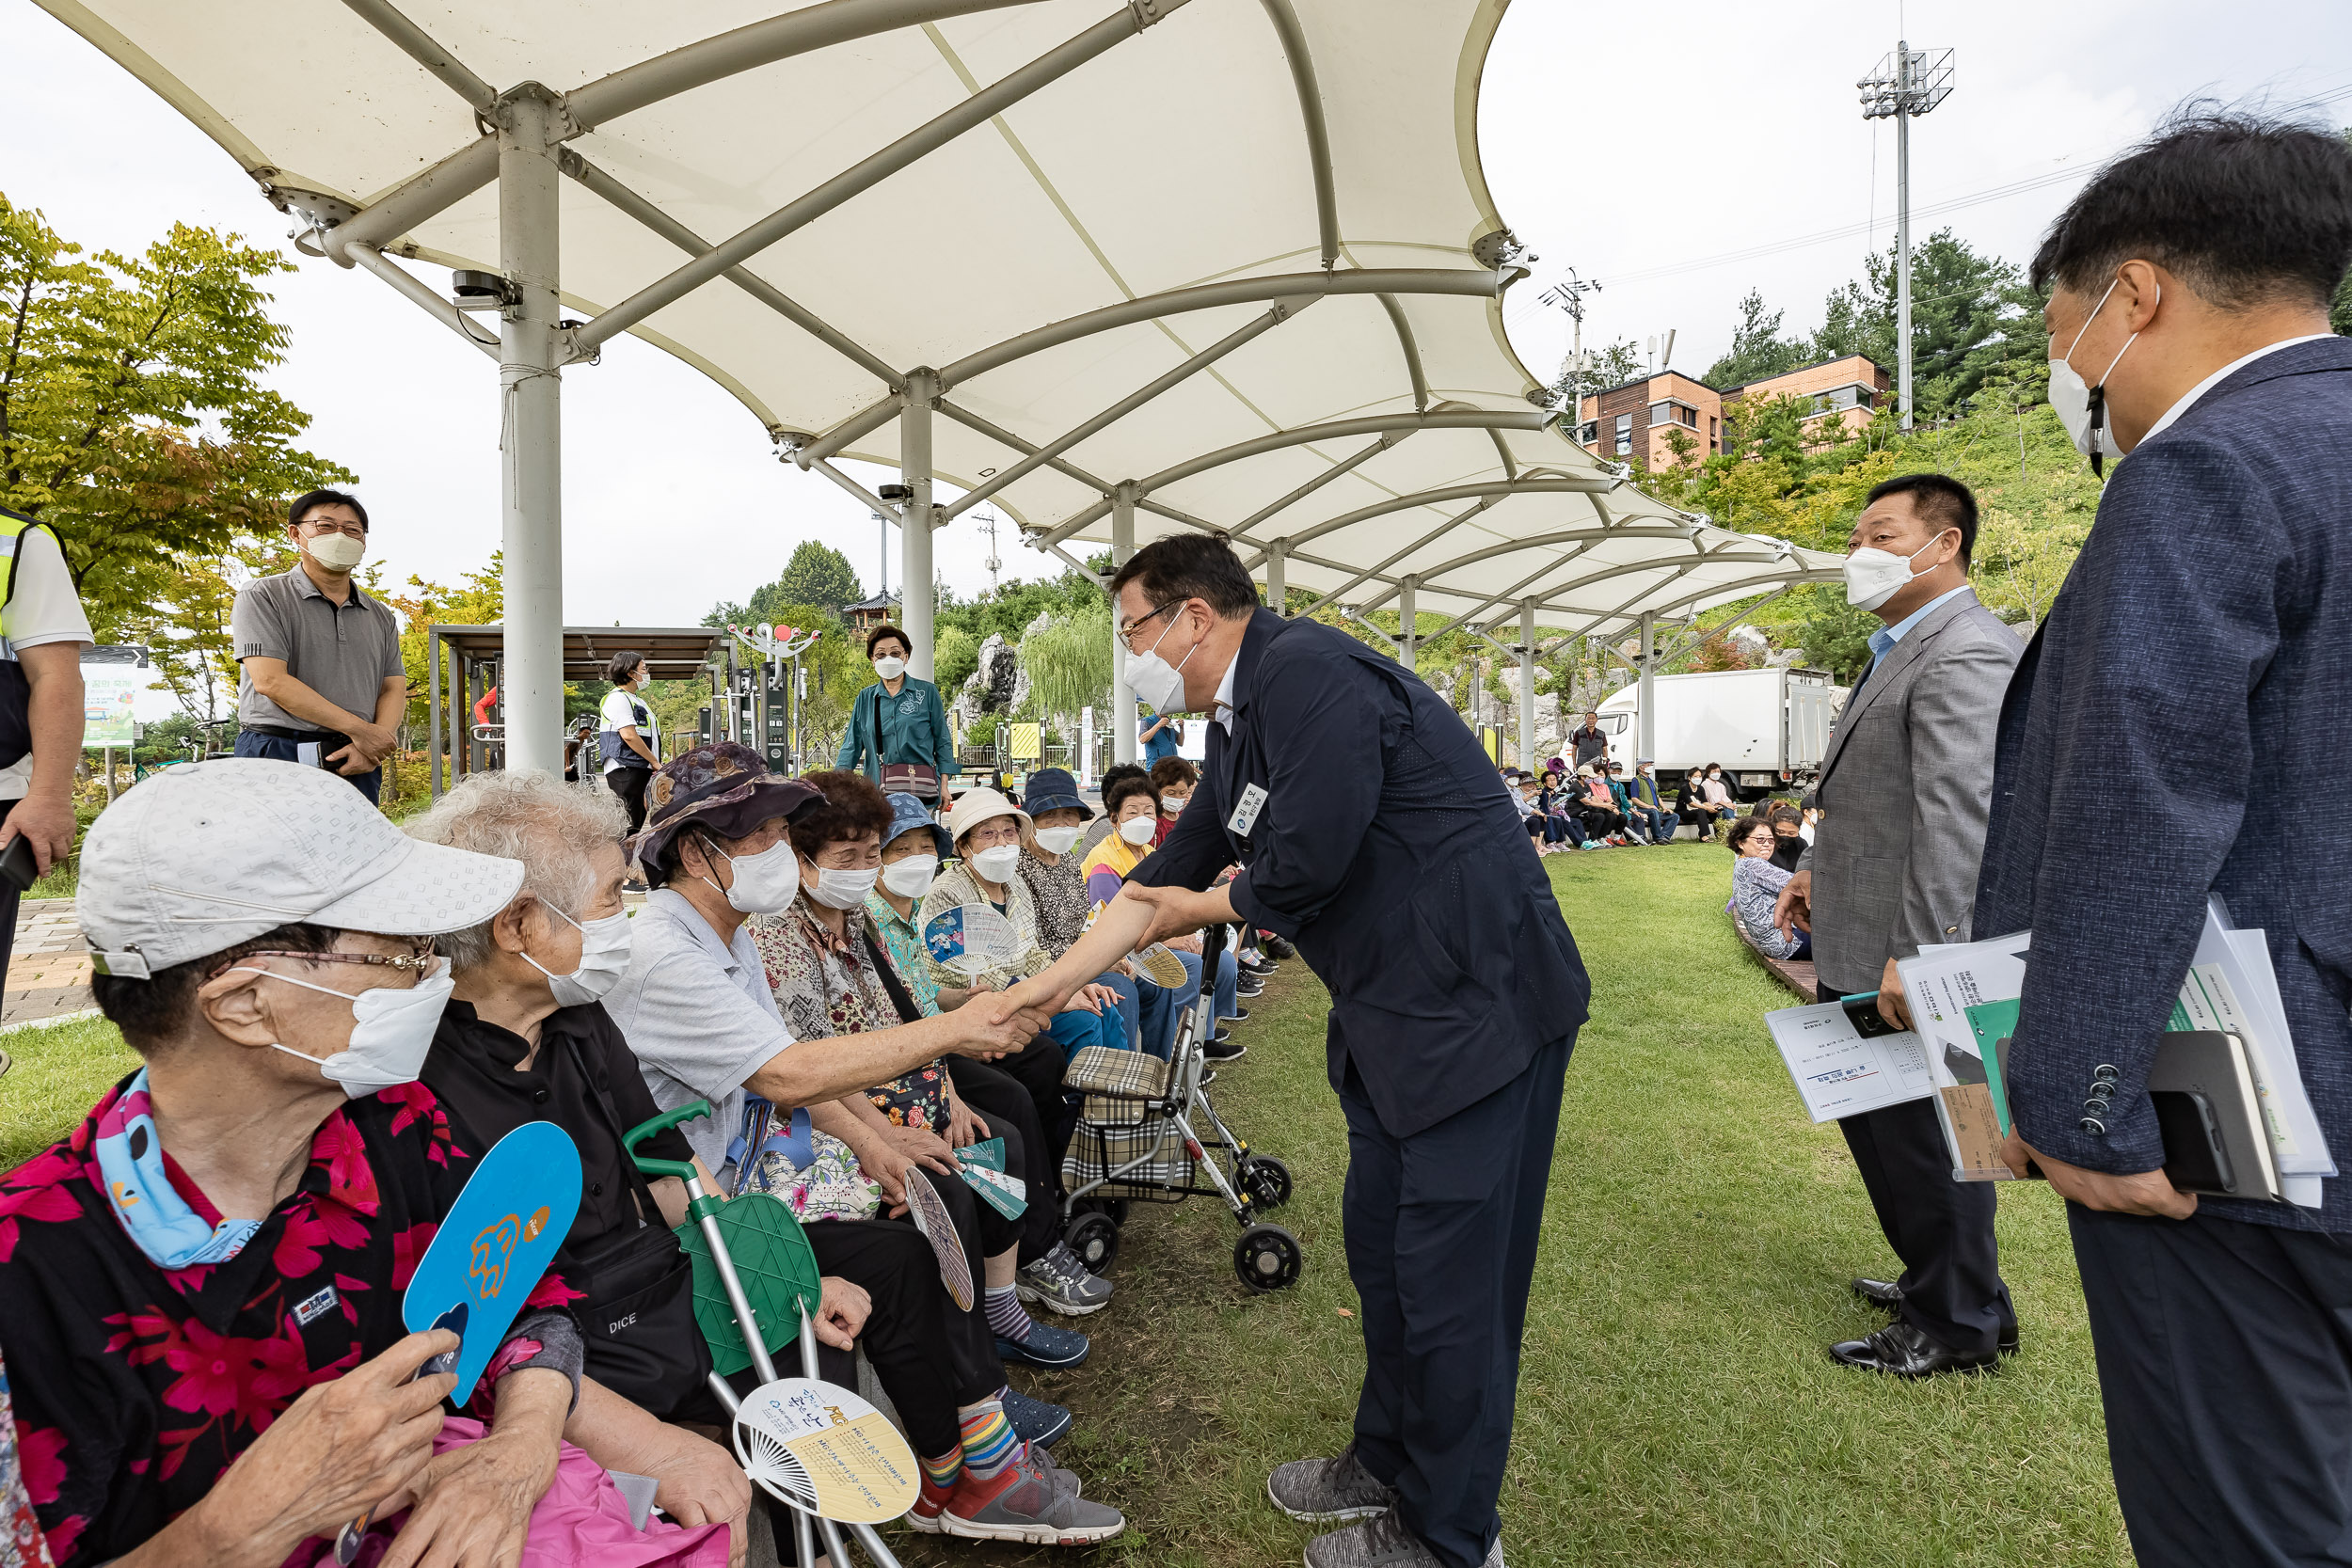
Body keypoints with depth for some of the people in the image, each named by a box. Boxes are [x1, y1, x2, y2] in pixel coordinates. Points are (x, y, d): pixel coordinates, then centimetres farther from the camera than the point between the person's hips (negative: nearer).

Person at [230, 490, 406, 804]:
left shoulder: (381, 617, 18)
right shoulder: (261, 597, 4)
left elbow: (394, 688, 10)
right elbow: (270, 680, -9)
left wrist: (372, 749, -10)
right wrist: (358, 729, -13)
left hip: (355, 766, 4)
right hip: (277, 756, -4)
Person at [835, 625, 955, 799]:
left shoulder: (927, 692, 7)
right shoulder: (865, 698, 15)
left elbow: (942, 742, 9)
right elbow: (852, 745, 14)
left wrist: (943, 785, 3)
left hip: (920, 789, -3)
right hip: (876, 788, 3)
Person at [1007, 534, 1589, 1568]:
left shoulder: (1306, 671, -20)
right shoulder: (1239, 722, 12)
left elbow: (1302, 866, -23)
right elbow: (1168, 873, 16)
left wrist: (1198, 907, -2)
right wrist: (1048, 986, 17)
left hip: (1478, 1002, -10)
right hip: (1390, 1014, 10)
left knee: (1448, 1275, 3)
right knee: (1380, 1245, 20)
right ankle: (1390, 1462, 41)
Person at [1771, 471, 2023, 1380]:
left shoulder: (1964, 655, -18)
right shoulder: (1903, 649, 16)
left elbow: (1957, 819, -26)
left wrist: (1916, 957, -28)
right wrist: (1825, 864, 17)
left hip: (1911, 956, -10)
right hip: (1862, 944, 10)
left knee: (1920, 1132, 4)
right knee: (1877, 1117, 22)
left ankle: (1960, 1323, 24)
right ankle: (1933, 1280, 40)